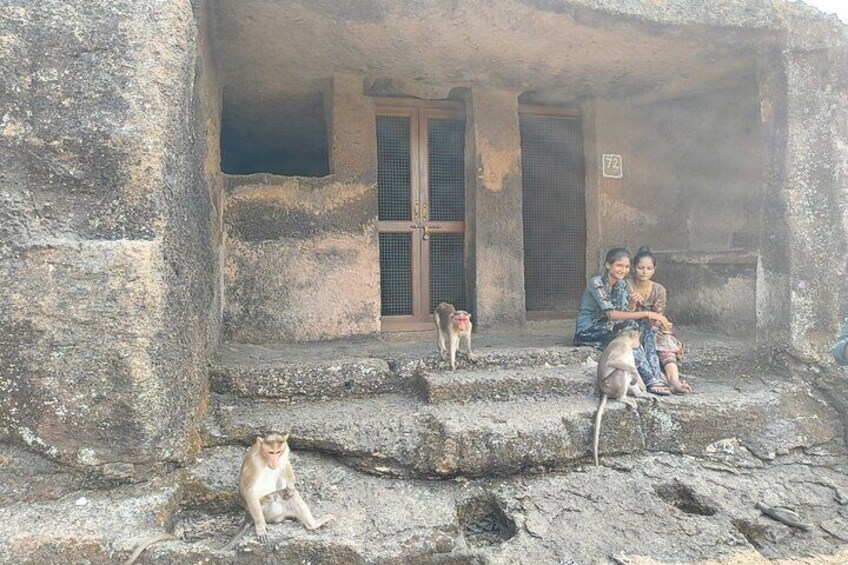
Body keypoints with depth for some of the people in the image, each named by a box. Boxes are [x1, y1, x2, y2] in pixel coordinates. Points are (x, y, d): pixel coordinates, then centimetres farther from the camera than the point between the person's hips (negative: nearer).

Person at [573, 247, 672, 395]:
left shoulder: (622, 284, 7)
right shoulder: (596, 283, -17)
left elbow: (626, 313, 0)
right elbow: (611, 314, -26)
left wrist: (633, 304, -23)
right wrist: (646, 313, -28)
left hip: (608, 330, 8)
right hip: (587, 333, -7)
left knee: (643, 325, -14)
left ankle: (656, 376, -23)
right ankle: (650, 380, -27)